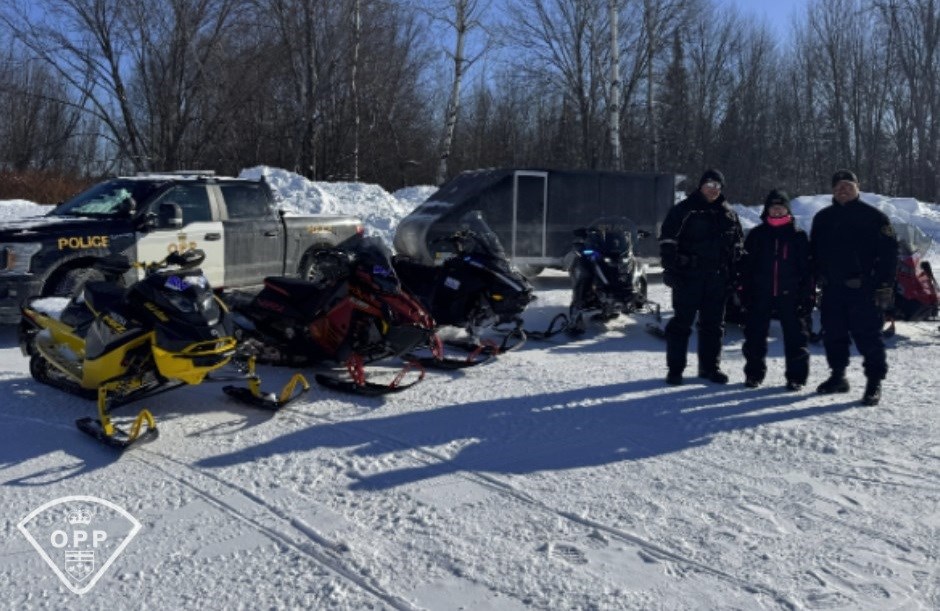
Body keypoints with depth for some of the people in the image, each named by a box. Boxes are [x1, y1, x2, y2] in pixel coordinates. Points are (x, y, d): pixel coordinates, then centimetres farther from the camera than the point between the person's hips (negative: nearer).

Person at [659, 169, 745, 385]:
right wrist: (671, 269, -14)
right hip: (688, 276, -5)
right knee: (682, 322, -1)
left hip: (718, 278, 5)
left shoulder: (728, 213, 13)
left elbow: (738, 245, 20)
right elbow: (667, 240, -7)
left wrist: (733, 273, 11)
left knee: (713, 324, 10)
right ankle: (675, 368, 5)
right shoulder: (683, 210, -2)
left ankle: (710, 366, 21)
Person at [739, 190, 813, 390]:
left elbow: (807, 268, 4)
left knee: (795, 336, 2)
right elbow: (746, 266, 4)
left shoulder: (798, 235, 5)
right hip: (761, 295, 1)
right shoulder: (756, 235, 6)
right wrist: (745, 294, -3)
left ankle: (796, 376, 13)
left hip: (790, 295, -1)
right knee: (755, 336, 7)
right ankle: (754, 373, 20)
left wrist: (807, 296, -2)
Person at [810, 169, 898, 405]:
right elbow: (814, 252, 20)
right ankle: (838, 376, 25)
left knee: (868, 336, -3)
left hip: (864, 290, -5)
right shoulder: (823, 218, 13)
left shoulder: (874, 217, -2)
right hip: (832, 289, 5)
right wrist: (818, 278, 11)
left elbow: (889, 253, -5)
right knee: (834, 335, 12)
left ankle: (874, 382, 5)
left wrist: (884, 287, -12)